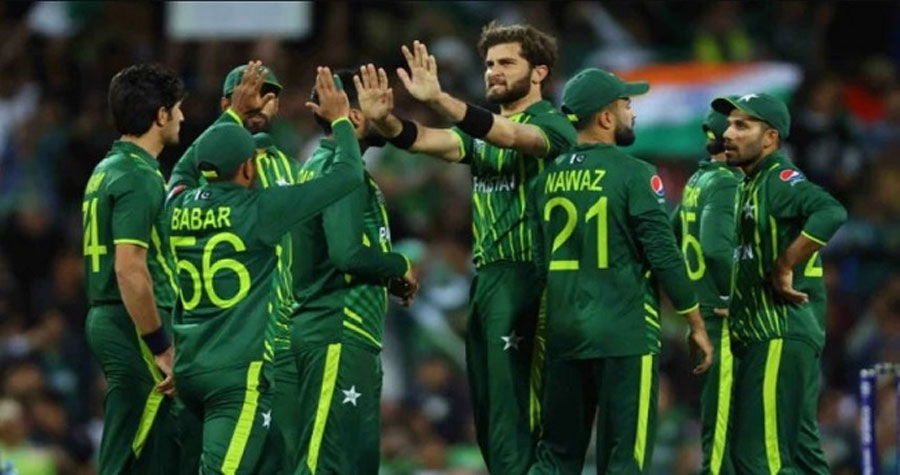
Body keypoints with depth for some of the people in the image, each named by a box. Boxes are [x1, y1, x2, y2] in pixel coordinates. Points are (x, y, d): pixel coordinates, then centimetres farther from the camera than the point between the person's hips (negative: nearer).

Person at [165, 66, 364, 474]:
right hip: (239, 371, -8)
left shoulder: (179, 207, 7)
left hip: (190, 365, 8)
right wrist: (339, 119, 10)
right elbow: (347, 175, -6)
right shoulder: (257, 210, -10)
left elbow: (189, 163, 33)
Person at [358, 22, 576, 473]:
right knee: (486, 415, 10)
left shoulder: (552, 125, -5)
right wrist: (384, 119, -23)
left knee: (511, 414, -10)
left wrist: (439, 100, -39)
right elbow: (423, 140, 0)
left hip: (523, 281, -8)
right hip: (483, 278, 8)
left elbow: (510, 137, -26)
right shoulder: (482, 130, 16)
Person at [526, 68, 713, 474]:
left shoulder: (548, 179, 8)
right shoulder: (632, 174, -10)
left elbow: (541, 263, 14)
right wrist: (696, 324, -1)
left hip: (564, 333, 6)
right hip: (625, 334, -6)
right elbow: (664, 257, -11)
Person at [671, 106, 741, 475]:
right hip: (725, 319, -9)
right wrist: (737, 298, -16)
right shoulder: (726, 183, -14)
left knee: (716, 422, 15)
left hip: (701, 316, 9)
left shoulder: (696, 183, 14)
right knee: (722, 425, -8)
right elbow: (717, 246, -28)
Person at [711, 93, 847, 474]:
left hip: (782, 336, -11)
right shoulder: (749, 185, 18)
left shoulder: (781, 181, -13)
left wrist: (782, 269, -25)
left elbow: (831, 214, -32)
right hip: (762, 336, 11)